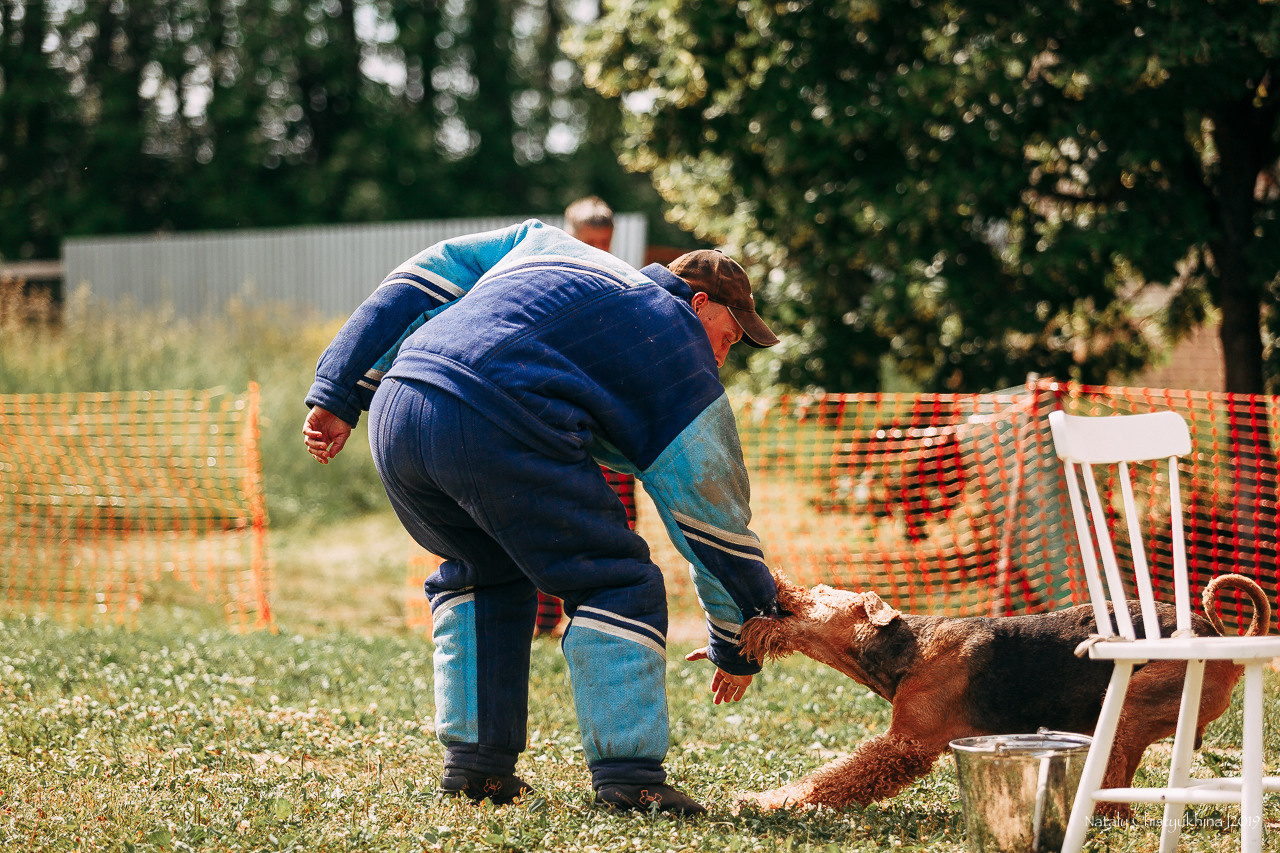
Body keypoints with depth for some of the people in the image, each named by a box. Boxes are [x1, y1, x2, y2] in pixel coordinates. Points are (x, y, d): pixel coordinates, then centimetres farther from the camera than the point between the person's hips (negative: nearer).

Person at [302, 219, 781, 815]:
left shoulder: (544, 245, 34)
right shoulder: (682, 357, 18)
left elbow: (416, 286, 27)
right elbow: (714, 518, 20)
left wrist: (340, 395, 24)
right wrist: (737, 647, 29)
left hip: (395, 410, 6)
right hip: (496, 428, -6)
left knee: (483, 570, 28)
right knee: (616, 583, 7)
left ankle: (475, 761, 23)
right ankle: (627, 775, -2)